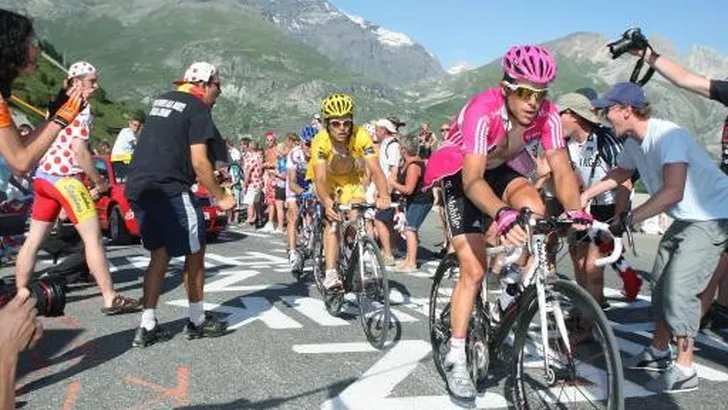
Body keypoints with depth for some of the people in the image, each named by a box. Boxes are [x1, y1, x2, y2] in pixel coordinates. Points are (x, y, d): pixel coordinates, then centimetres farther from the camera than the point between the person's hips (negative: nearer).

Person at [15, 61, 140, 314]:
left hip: (44, 174, 10)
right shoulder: (81, 107, -10)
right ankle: (110, 299, -5)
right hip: (64, 176, -9)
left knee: (34, 240, 12)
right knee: (93, 237, -7)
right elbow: (79, 151, -17)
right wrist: (99, 181, -8)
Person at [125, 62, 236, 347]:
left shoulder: (162, 100, 20)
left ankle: (147, 326, 15)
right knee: (194, 253, 7)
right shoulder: (198, 109, -5)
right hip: (169, 189, -8)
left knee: (160, 255, 16)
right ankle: (198, 322, 18)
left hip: (137, 187, 8)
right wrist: (221, 198, -3)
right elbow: (199, 163, -12)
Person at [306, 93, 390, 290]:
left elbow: (375, 170, -39)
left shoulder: (361, 137, -31)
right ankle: (331, 273, -19)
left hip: (351, 178, 2)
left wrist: (384, 196, -56)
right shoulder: (320, 141, -33)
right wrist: (327, 203, -58)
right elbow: (320, 179, -40)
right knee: (332, 220, -21)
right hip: (327, 178, -1)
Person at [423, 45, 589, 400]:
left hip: (501, 167, 5)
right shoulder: (483, 111, -36)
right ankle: (456, 359, 3)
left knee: (536, 212, -28)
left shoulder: (547, 114, -21)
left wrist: (575, 212, -41)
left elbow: (562, 170, -23)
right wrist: (502, 214, -61)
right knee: (474, 269, -10)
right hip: (460, 173, -4)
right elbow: (472, 180, -43)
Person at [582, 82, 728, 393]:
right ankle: (658, 352, 29)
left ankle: (684, 370, -1)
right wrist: (585, 196, 19)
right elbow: (620, 173, 22)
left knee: (679, 288, -14)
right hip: (686, 218, 9)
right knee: (662, 283, 13)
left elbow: (673, 191, -38)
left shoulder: (668, 135, -26)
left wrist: (627, 220, -38)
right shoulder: (634, 143, 0)